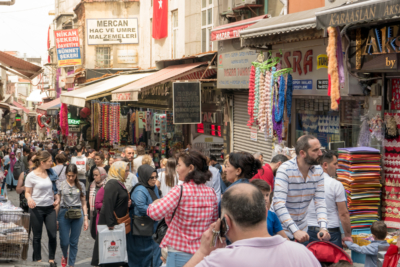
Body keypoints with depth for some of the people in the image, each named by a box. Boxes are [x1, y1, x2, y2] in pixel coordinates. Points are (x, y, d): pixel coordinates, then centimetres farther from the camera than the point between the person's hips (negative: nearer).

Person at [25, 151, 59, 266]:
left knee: (53, 235, 1)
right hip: (37, 209, -4)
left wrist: (57, 198, 1)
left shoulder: (51, 173, 6)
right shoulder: (31, 176, -9)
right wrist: (29, 199, -25)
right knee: (37, 236, 6)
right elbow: (27, 192, -5)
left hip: (50, 208, 4)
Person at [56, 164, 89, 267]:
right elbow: (57, 202, 4)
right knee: (64, 241, 0)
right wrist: (56, 219, 1)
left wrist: (86, 219, 4)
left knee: (74, 242, 4)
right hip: (64, 213, -1)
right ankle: (64, 256, 32)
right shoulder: (61, 185, 2)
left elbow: (84, 203, 9)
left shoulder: (81, 185, 6)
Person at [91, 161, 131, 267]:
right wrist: (110, 224, -29)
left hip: (119, 224, 10)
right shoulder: (112, 184, -18)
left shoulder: (119, 184, 13)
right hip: (111, 225, -10)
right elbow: (108, 205, -26)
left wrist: (127, 203, 7)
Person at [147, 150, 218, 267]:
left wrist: (154, 203, -1)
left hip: (181, 254, -6)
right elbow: (214, 222, 14)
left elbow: (155, 213, -22)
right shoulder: (211, 193, 3)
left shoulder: (179, 191, -15)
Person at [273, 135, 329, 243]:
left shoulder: (318, 171, -2)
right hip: (282, 227, -5)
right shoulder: (285, 169, -21)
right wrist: (295, 231, -39)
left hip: (302, 228, 5)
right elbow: (279, 205, -29)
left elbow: (320, 202, -5)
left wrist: (323, 227, -23)